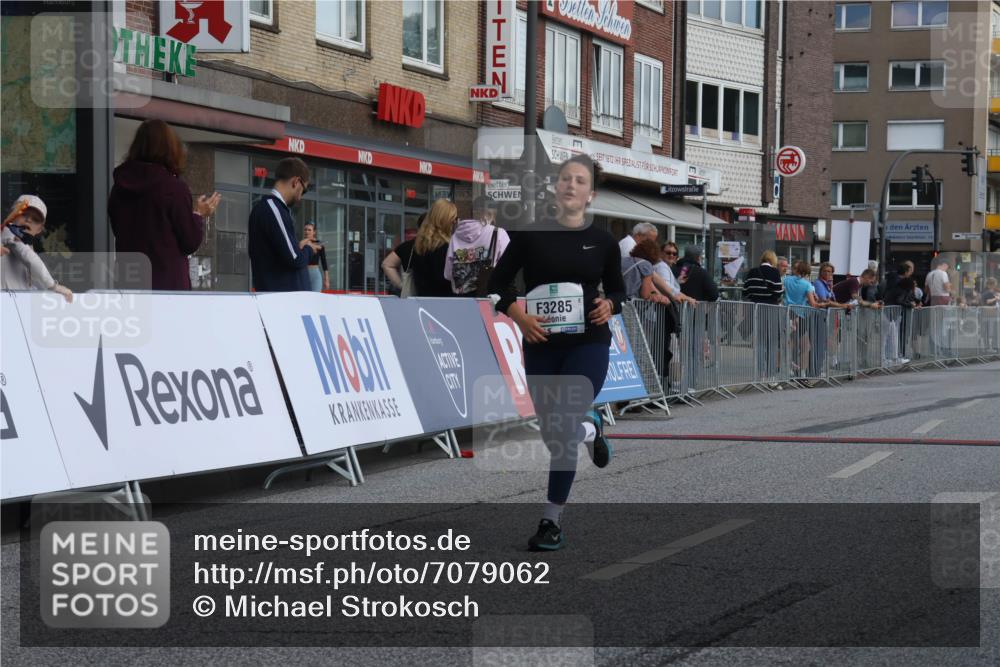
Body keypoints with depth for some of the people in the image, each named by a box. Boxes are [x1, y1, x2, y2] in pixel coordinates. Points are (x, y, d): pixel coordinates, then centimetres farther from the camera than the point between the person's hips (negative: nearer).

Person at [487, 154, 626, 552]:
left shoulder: (603, 242, 2)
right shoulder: (531, 235, 0)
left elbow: (617, 289, 15)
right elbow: (498, 283, 4)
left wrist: (609, 306, -7)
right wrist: (519, 316, -12)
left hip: (588, 344, -2)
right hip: (542, 345, 2)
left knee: (563, 428, -16)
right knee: (553, 435, 8)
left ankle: (552, 521, -4)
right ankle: (590, 429, 46)